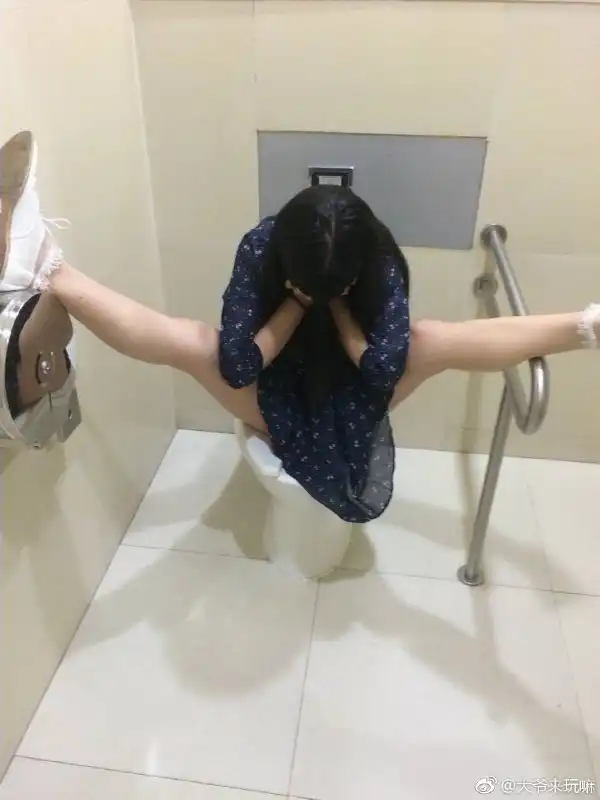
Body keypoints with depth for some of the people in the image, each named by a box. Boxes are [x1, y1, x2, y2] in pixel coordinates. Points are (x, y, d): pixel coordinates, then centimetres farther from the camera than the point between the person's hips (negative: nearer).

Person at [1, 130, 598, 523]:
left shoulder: (380, 261, -19)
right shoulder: (259, 249, -20)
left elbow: (384, 367, -29)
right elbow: (236, 366, -28)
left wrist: (335, 304, -25)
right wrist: (298, 303, -27)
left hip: (351, 405, 0)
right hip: (279, 403, 0)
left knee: (434, 340, -29)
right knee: (186, 341, -28)